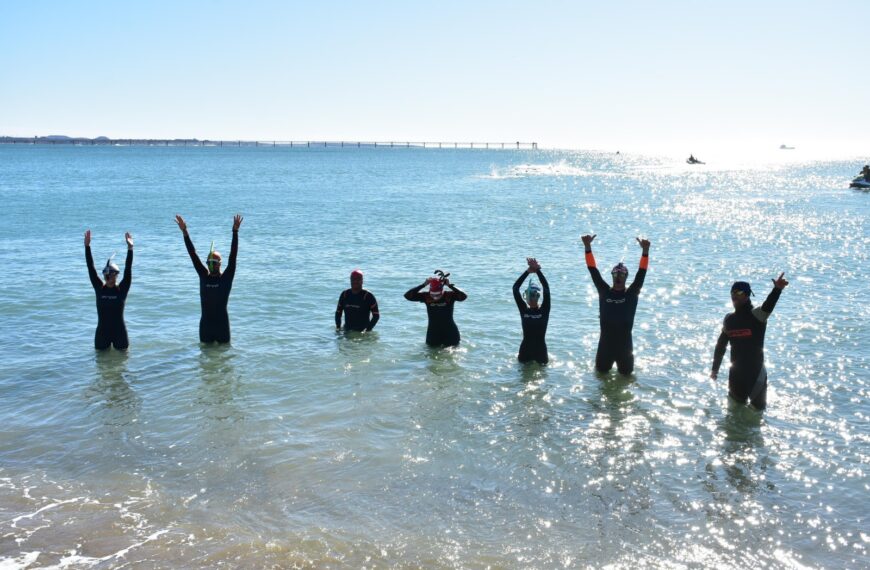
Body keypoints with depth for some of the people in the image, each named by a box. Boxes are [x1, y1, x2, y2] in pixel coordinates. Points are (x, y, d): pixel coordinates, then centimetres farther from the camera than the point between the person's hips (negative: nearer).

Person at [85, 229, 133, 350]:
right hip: (102, 331, 2)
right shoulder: (99, 288, -1)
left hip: (119, 331, -2)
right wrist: (87, 246, -12)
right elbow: (91, 269, -5)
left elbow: (128, 270, -14)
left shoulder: (122, 289, -6)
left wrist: (130, 248, -24)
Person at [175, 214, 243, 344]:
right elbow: (193, 255, 2)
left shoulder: (226, 277, -4)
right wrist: (185, 232, -3)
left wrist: (235, 232, -20)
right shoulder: (204, 276, 4)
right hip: (205, 322, 3)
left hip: (222, 323, -3)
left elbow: (233, 255, -12)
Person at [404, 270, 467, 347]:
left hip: (450, 333, -1)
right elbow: (407, 295, -16)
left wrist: (449, 285, -32)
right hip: (433, 334, 2)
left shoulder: (450, 296, -14)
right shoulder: (426, 297, -9)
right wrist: (423, 285, -22)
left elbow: (464, 296, -31)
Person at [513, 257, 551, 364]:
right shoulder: (523, 310, -1)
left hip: (540, 349, -1)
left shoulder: (544, 310, -5)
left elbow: (546, 289, -16)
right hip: (525, 348, 2)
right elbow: (515, 288, -8)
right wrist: (528, 271, -14)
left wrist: (538, 271, -20)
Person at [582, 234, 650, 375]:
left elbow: (642, 273, -9)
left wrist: (645, 251, -21)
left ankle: (622, 365, 45)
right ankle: (608, 363, 47)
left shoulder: (631, 294, 0)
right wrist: (587, 247, -11)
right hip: (605, 342, 1)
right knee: (601, 370, 16)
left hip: (625, 343, -1)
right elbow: (593, 271, -3)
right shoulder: (604, 292, 2)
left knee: (626, 372, 14)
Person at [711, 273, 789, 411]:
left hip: (756, 370, -5)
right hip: (736, 372, 5)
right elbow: (721, 345, 14)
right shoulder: (729, 319, 5)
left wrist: (777, 289, -55)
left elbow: (768, 306, -35)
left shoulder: (756, 315, -12)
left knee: (758, 406, 6)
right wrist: (715, 369, 16)